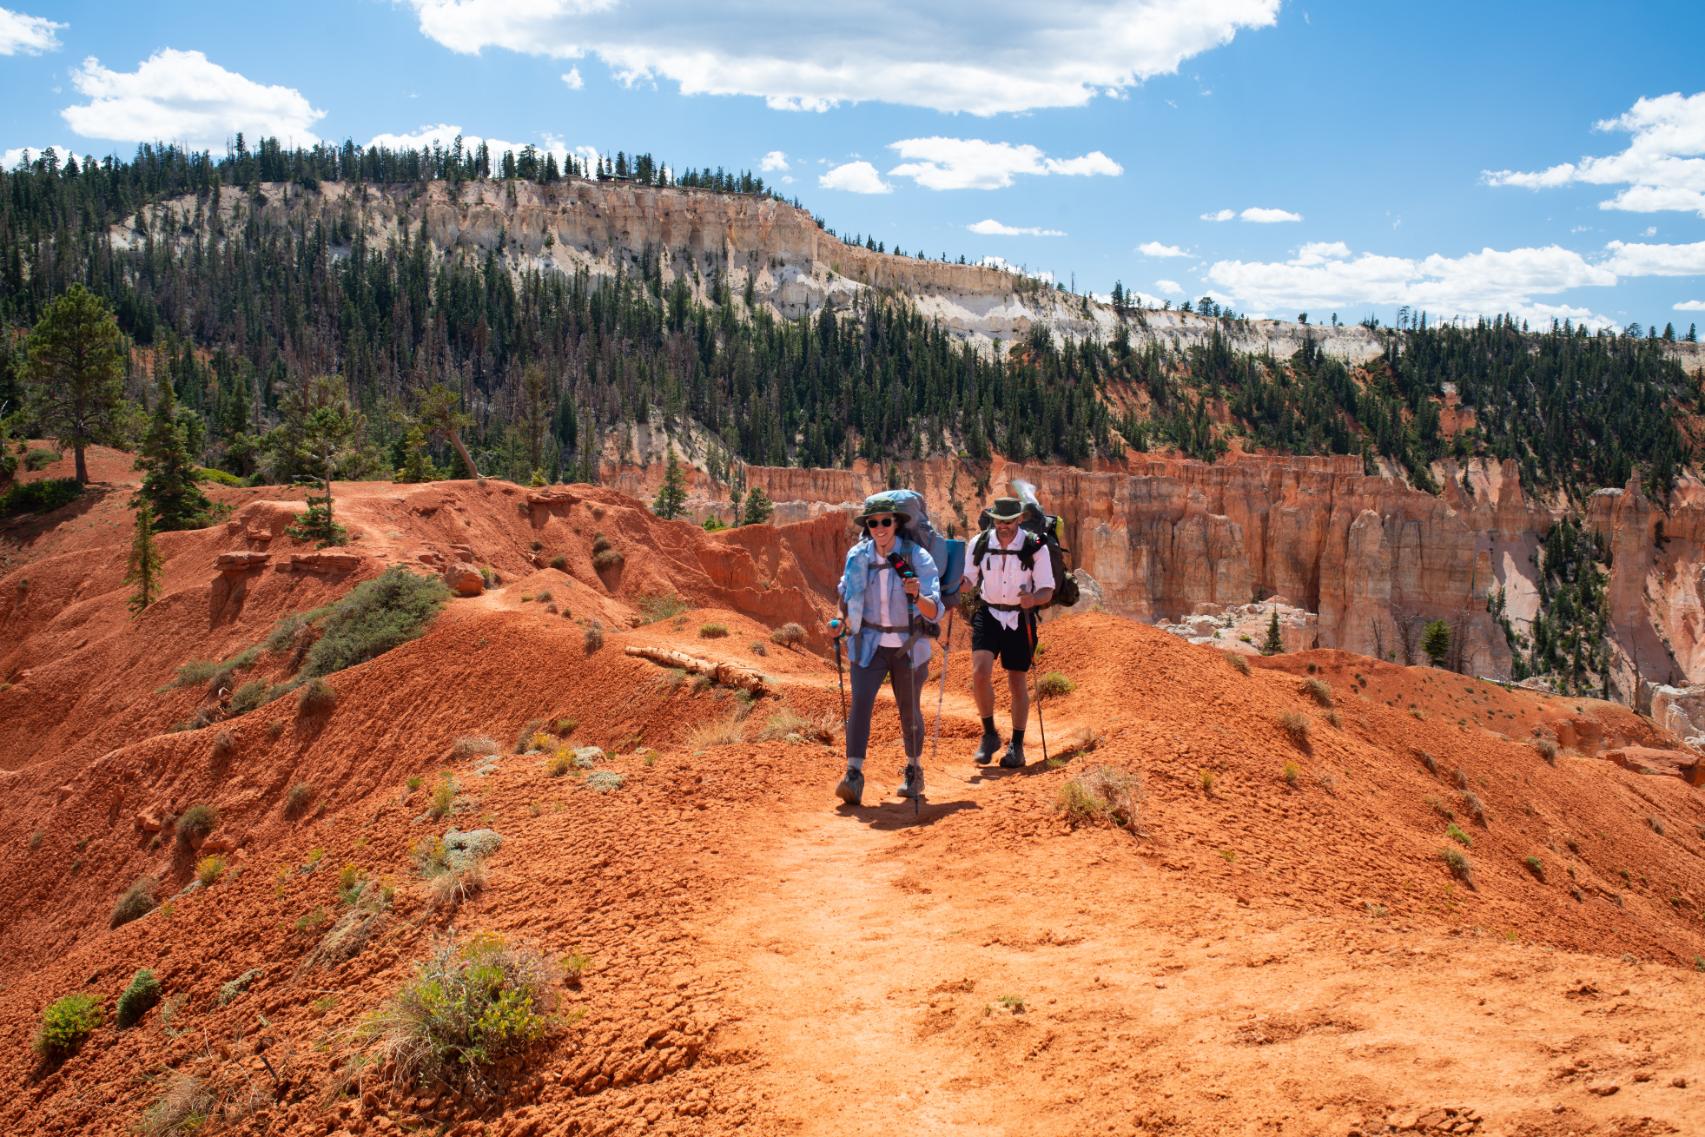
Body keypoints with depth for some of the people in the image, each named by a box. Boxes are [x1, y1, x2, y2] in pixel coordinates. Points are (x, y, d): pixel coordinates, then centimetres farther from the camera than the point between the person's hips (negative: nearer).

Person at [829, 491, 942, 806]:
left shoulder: (918, 557, -15)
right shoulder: (857, 556, -5)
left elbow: (935, 612, -20)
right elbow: (848, 597, 13)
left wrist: (917, 596, -40)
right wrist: (842, 625, -4)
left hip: (908, 646, -1)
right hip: (869, 643, 1)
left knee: (909, 710, 11)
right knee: (860, 702, -17)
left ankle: (914, 771, 33)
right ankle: (854, 775, -21)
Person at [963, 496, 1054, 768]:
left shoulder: (1035, 547, -12)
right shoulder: (980, 544, -5)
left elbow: (1047, 591, -9)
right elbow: (968, 579, 9)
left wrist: (1033, 599, -31)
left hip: (1020, 619, -1)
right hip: (988, 615, 1)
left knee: (1017, 682, 5)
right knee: (980, 671, -18)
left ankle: (1017, 747, 19)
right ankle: (989, 735, 1)